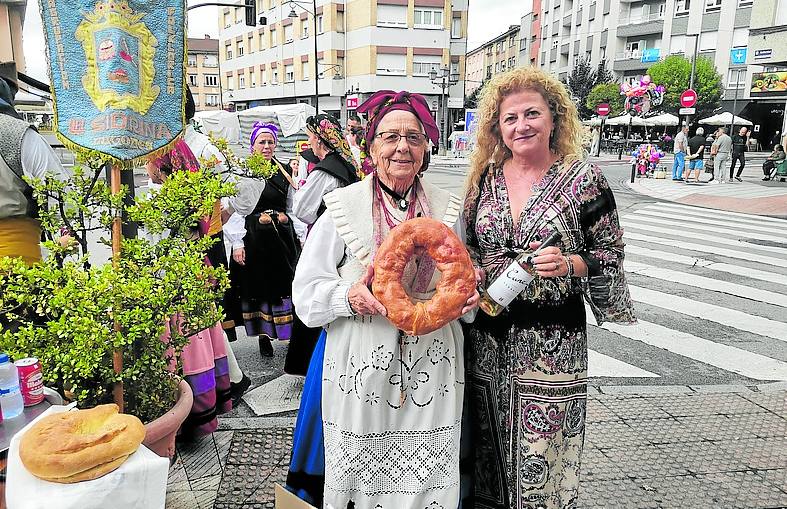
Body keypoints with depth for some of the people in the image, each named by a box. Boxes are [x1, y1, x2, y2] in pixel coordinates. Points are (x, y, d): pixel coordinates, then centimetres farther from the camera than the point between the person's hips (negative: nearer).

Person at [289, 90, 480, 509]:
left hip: (431, 370, 3)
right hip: (362, 370, -2)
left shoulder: (448, 209, 6)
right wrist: (349, 297, -20)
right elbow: (306, 291, -2)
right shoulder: (343, 207, -3)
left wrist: (470, 294, -4)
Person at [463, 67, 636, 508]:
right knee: (488, 449, 17)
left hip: (553, 338, -3)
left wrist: (570, 264, -20)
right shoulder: (485, 176, 5)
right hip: (487, 334, 4)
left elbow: (611, 252, -1)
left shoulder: (584, 178, -6)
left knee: (543, 455, 7)